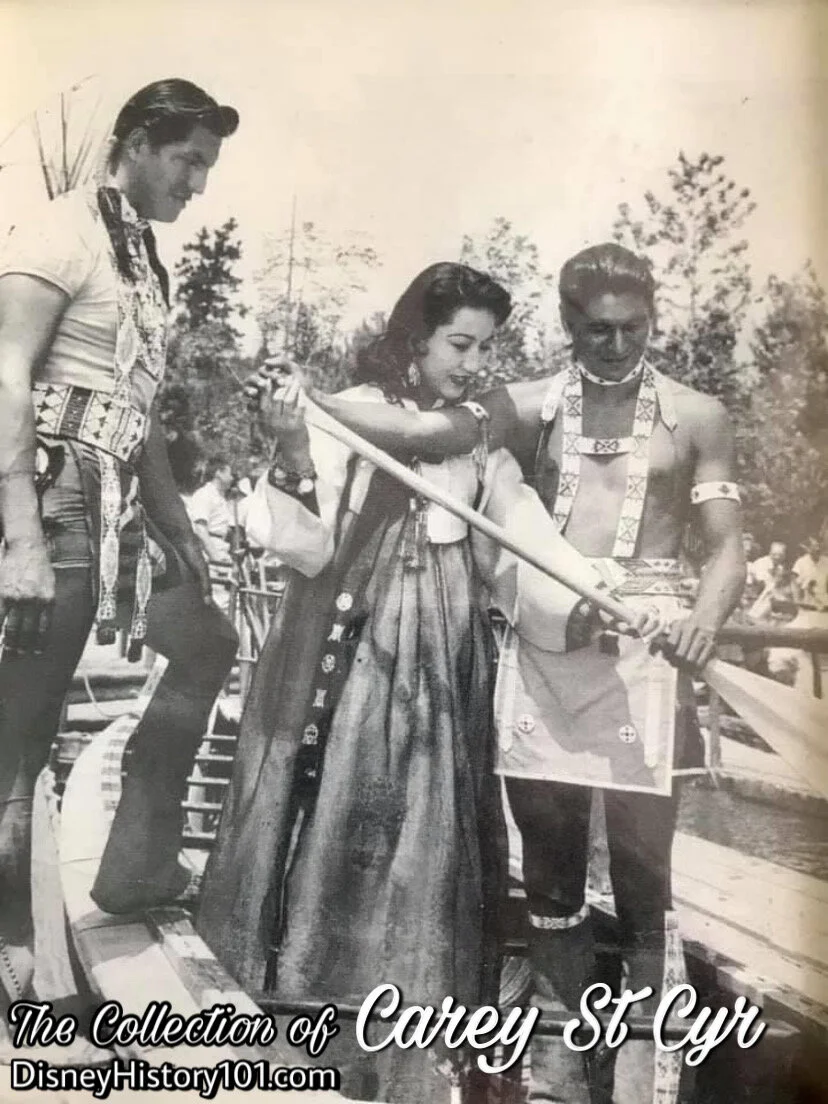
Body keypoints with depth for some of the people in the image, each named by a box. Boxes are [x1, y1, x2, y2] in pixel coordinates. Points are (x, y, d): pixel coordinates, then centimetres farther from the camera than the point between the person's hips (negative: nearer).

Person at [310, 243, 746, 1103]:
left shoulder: (696, 417, 4)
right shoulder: (534, 406, 8)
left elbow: (725, 546, 1)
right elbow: (423, 432, -2)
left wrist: (705, 619, -19)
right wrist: (310, 401, -10)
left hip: (643, 647, -2)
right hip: (540, 644, 2)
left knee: (642, 870, -4)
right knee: (548, 861, 10)